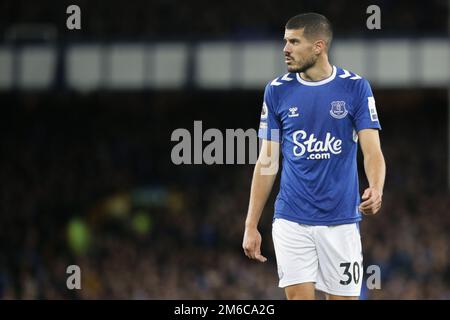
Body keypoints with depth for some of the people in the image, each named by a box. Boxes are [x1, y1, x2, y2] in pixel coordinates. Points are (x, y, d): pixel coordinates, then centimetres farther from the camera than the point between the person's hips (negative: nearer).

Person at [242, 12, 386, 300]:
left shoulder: (355, 87, -2)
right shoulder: (277, 90, 3)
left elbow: (372, 151, -7)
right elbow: (267, 162, 8)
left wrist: (376, 190, -29)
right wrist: (251, 226, 5)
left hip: (341, 221, -1)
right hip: (292, 221, 1)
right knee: (299, 297, -7)